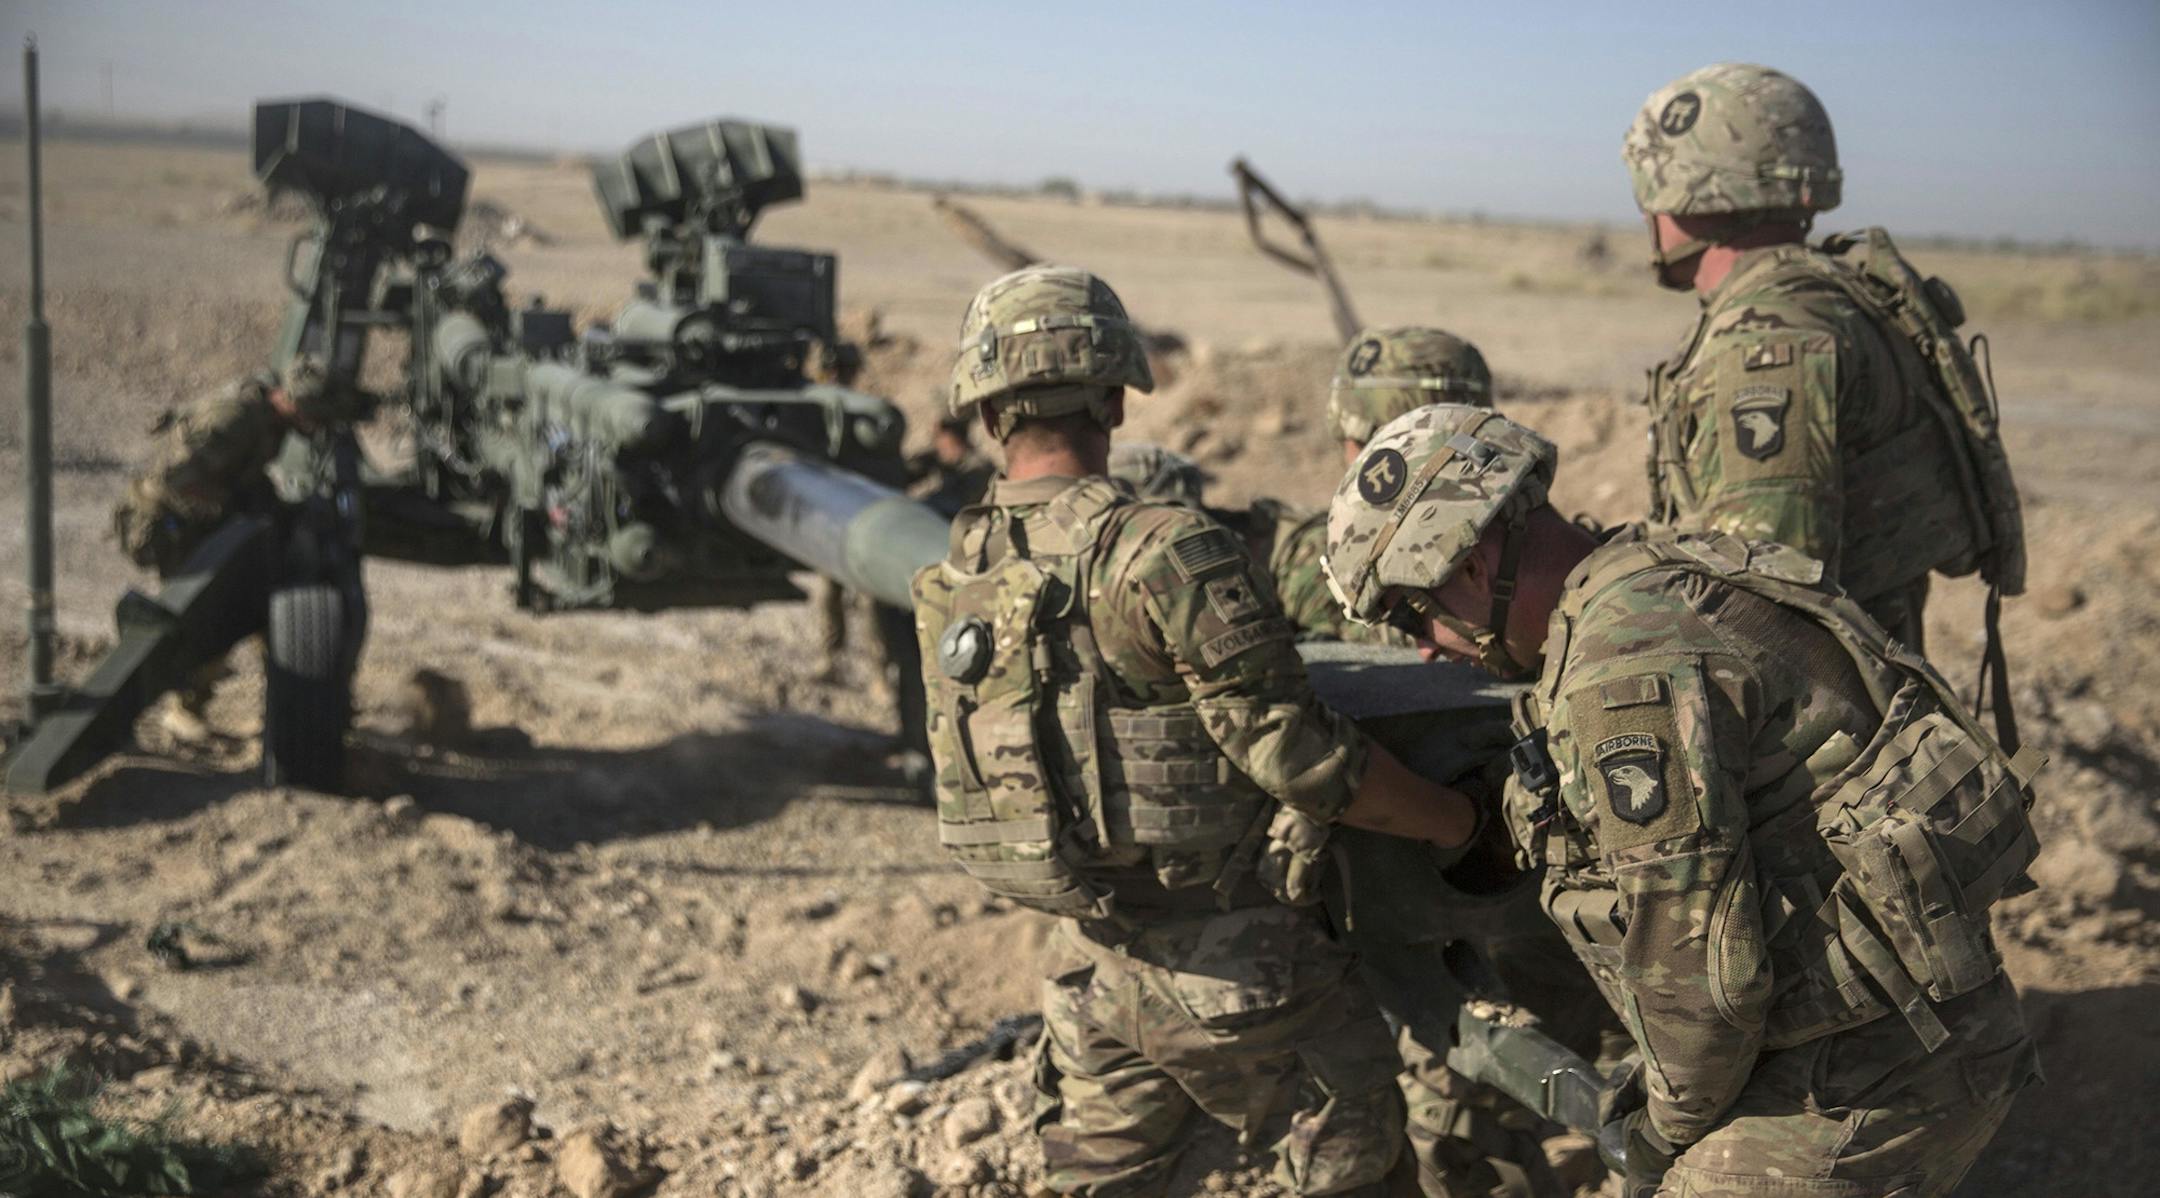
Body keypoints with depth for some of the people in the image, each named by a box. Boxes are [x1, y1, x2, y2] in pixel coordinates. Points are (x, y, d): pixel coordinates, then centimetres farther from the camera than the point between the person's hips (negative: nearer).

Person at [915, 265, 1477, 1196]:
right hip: (1234, 968, -6)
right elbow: (1300, 757, -18)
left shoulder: (957, 578, 1)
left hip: (1093, 968, 6)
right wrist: (1460, 821, -3)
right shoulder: (1164, 551, -20)